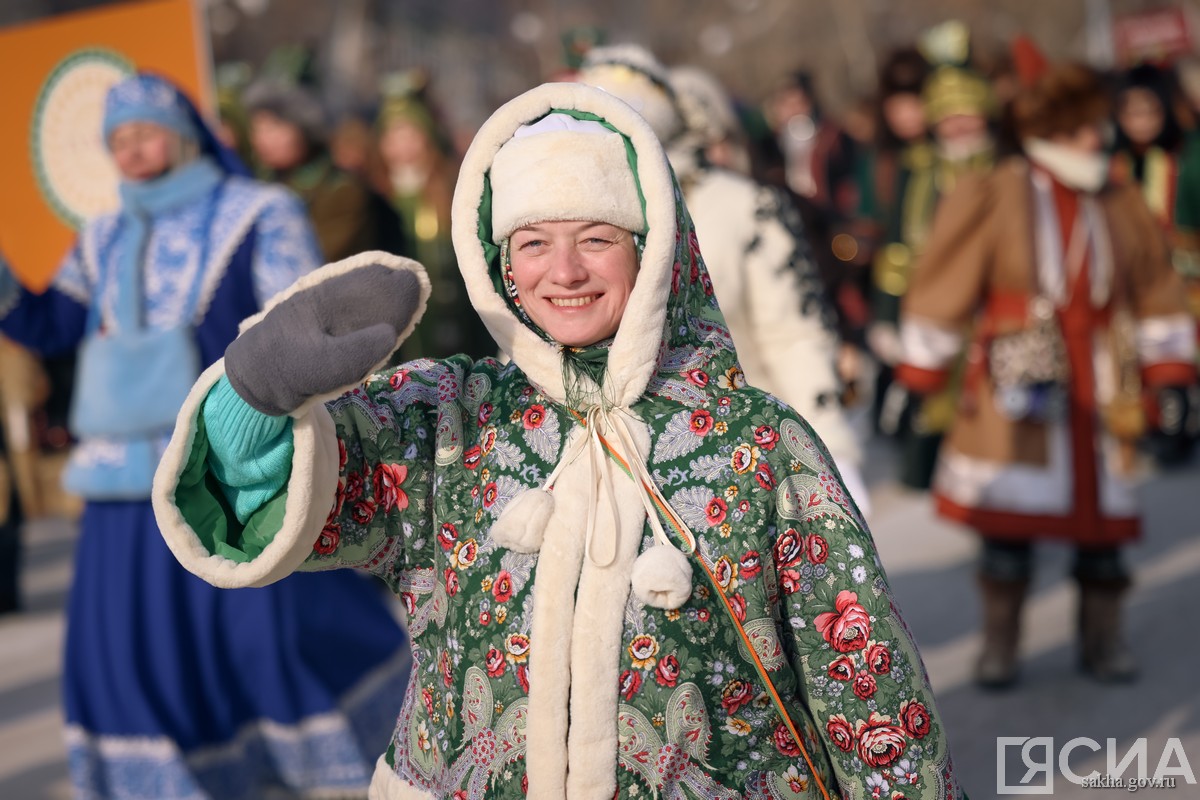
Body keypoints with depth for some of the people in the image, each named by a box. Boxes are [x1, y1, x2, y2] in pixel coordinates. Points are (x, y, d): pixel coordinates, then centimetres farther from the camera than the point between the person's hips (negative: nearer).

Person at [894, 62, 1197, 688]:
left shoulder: (1121, 208, 7)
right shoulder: (993, 200, -5)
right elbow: (941, 293, -2)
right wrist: (918, 378, -2)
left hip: (1101, 394, 3)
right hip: (1016, 386, -3)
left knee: (1104, 519, 8)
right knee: (1008, 520, 0)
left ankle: (1102, 642, 24)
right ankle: (998, 647, 14)